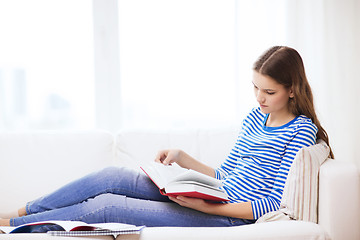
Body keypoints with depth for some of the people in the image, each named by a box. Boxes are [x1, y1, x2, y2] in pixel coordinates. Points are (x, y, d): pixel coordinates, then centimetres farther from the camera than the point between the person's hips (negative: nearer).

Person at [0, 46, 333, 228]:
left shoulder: (301, 130, -10)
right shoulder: (256, 117, 14)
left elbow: (275, 204, -16)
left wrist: (207, 206, -23)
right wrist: (181, 157, 4)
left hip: (229, 216, -7)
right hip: (213, 196, 7)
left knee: (106, 207, -11)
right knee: (111, 177, -6)